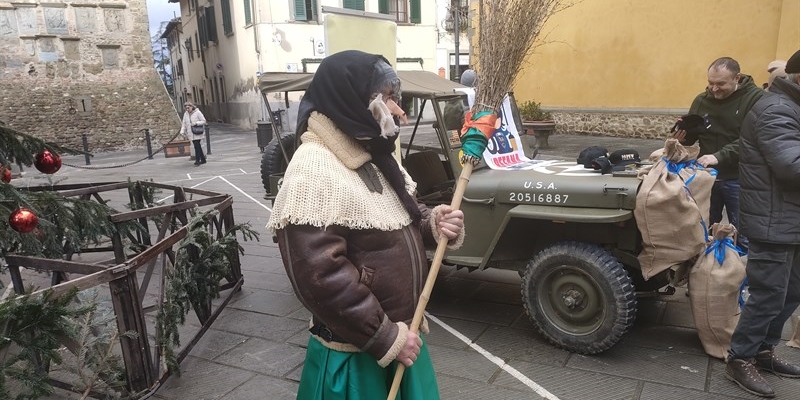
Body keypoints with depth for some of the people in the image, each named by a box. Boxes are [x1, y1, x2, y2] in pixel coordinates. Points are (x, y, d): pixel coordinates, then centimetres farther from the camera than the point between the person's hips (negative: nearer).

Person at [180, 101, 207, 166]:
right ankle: (203, 159, 19)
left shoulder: (197, 112, -6)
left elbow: (204, 121, -6)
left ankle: (197, 161, -7)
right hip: (191, 134, 6)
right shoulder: (186, 114, 10)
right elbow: (184, 123, 12)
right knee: (197, 146, 10)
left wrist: (196, 123, -20)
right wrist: (182, 131, 0)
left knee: (197, 146, -12)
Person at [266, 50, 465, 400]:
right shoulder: (313, 173, -24)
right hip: (357, 353, -8)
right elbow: (321, 276, -27)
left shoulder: (370, 154, 4)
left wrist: (433, 224, -6)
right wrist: (386, 338, -20)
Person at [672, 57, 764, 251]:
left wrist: (719, 156, -29)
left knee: (743, 235, 3)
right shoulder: (702, 100, 5)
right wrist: (682, 137, -9)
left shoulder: (756, 98, -10)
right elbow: (692, 135, 14)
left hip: (739, 179, -4)